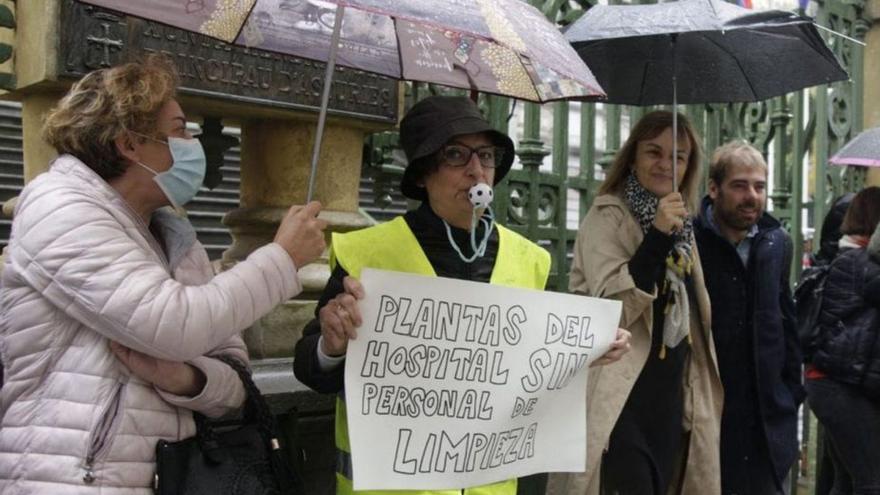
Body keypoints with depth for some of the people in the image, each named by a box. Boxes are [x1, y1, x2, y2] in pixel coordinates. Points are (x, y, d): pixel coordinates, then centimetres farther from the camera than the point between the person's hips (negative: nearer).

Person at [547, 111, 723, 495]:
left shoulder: (681, 226, 14)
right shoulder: (608, 216, -8)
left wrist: (696, 401, 18)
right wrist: (656, 237, -27)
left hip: (670, 400, 8)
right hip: (621, 401, -7)